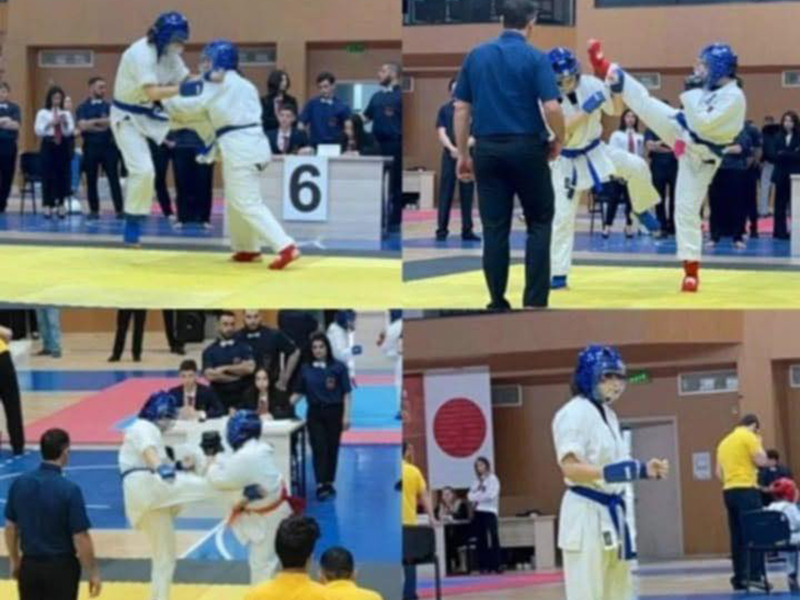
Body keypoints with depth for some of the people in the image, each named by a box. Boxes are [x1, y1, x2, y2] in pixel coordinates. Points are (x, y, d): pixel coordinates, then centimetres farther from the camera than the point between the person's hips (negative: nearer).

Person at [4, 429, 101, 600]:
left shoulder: (19, 483, -4)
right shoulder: (69, 489, -19)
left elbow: (10, 527, 7)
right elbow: (80, 538, -16)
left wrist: (14, 560, 21)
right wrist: (93, 573, -4)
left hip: (29, 565, 5)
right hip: (61, 567, -5)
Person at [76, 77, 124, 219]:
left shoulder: (109, 107, 10)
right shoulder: (83, 108, 5)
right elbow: (82, 126, -9)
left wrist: (92, 122, -11)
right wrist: (103, 122, -8)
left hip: (109, 147, 0)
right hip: (91, 147, 0)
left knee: (114, 179, -4)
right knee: (91, 180, 3)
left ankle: (119, 210, -4)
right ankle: (94, 211, 11)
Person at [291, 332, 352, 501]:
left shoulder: (338, 367, -3)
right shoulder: (306, 369, 3)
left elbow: (346, 393, -2)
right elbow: (299, 392, 8)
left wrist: (346, 415, -7)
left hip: (334, 412, -1)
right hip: (315, 413, 1)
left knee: (332, 448, 6)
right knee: (319, 448, -6)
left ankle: (329, 482, 19)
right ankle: (320, 485, -8)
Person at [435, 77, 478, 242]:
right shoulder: (444, 109, 8)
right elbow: (442, 133, 1)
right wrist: (452, 148, -17)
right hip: (449, 155, 0)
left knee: (467, 194, 3)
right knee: (445, 194, -2)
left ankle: (467, 230, 8)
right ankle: (442, 229, 1)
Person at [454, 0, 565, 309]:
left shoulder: (475, 56, 6)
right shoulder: (536, 58, -6)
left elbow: (461, 109, 4)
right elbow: (552, 108, -16)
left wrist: (462, 154, 10)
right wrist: (558, 140, 3)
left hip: (488, 150, 3)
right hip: (526, 149, -3)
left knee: (494, 230, 6)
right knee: (539, 224, 8)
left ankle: (498, 304, 5)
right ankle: (534, 303, 0)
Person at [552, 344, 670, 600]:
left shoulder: (608, 414, 16)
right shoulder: (574, 413, -13)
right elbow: (570, 467, -21)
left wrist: (644, 470, 10)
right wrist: (607, 473, -34)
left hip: (609, 513, 10)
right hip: (585, 513, -10)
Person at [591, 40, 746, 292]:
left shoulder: (733, 98, -25)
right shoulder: (713, 88, 1)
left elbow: (702, 125, -31)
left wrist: (692, 93, -26)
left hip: (699, 156, -7)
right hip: (681, 132, 7)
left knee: (688, 211, -4)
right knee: (645, 102, 1)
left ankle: (692, 271, 5)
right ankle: (605, 68, 12)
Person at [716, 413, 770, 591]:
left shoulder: (725, 441, 19)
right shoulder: (748, 437, -3)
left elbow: (719, 472, 21)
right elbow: (762, 461, -9)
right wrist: (758, 444, 7)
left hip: (728, 491, 7)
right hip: (746, 490, -7)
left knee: (737, 536, 7)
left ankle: (739, 578, 6)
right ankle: (755, 575, -18)